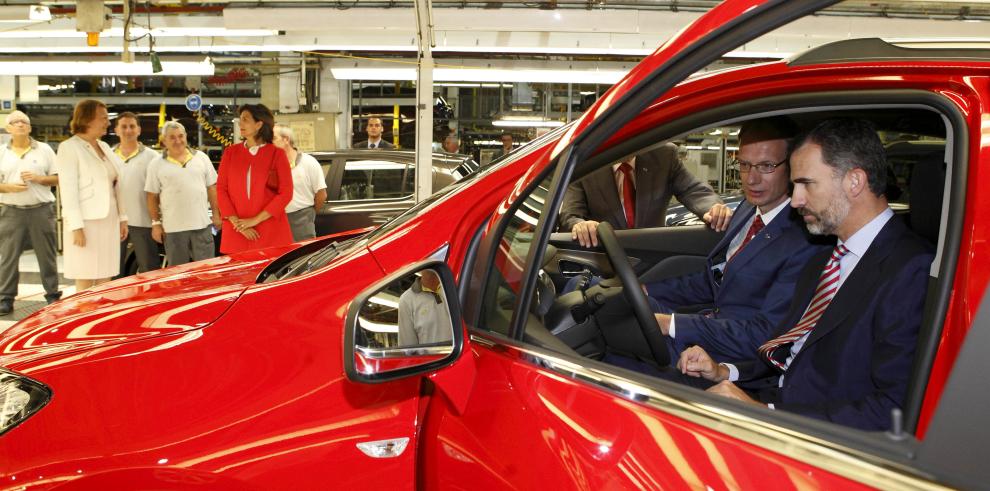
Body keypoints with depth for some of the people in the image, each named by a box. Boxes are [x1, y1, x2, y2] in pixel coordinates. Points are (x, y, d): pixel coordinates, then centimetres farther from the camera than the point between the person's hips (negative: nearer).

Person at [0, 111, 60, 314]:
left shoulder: (44, 150, 5)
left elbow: (58, 178, 5)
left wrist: (39, 178, -12)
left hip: (41, 210, -1)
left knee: (46, 255, 4)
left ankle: (52, 295, 13)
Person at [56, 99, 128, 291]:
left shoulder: (104, 147, 15)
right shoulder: (69, 148, -7)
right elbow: (68, 190, -13)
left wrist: (122, 218, 11)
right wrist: (76, 226, -19)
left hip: (109, 221, 7)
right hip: (86, 222, -7)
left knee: (105, 281, 8)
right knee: (85, 283, -3)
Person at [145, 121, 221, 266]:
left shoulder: (201, 157, 7)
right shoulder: (157, 165, 3)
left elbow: (211, 188, 10)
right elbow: (152, 196, 5)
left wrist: (216, 214, 6)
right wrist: (156, 223, 1)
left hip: (202, 224, 1)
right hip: (173, 228, -1)